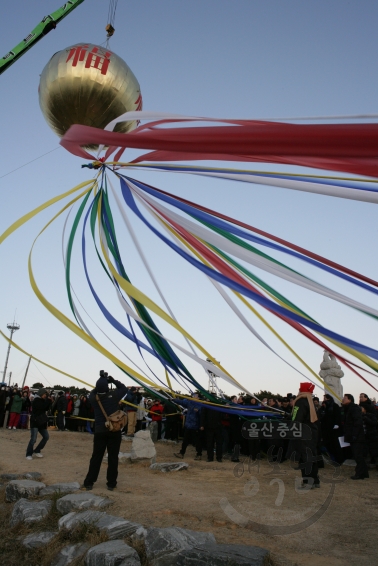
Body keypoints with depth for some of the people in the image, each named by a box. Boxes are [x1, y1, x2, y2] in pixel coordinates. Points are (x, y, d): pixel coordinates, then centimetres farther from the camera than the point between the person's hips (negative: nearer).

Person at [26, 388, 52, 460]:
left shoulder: (41, 400, 14)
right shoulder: (36, 400, -12)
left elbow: (46, 408, 14)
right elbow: (42, 407, -25)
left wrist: (49, 402, 1)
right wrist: (48, 400, -15)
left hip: (41, 422, 9)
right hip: (35, 421, -9)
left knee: (46, 437, 8)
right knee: (33, 438, -13)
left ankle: (37, 451, 19)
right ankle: (29, 454, -2)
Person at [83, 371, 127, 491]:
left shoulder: (93, 397, -6)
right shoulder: (114, 395, -11)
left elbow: (94, 391, 16)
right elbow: (124, 388, 5)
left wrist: (101, 381, 8)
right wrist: (113, 380, 4)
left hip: (99, 431, 2)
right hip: (114, 431, -2)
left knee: (96, 457, 11)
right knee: (113, 457, 6)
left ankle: (89, 482, 15)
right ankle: (111, 483, 11)